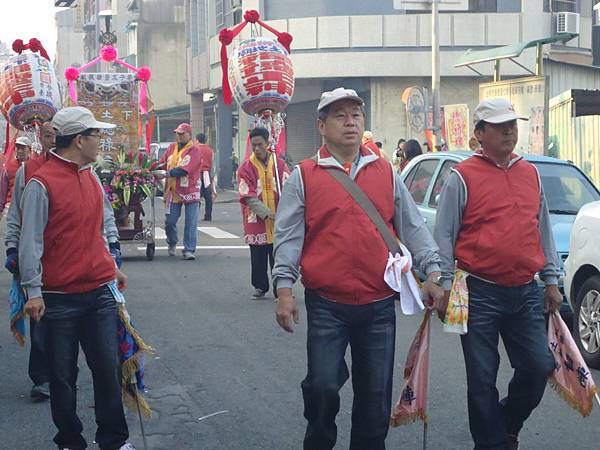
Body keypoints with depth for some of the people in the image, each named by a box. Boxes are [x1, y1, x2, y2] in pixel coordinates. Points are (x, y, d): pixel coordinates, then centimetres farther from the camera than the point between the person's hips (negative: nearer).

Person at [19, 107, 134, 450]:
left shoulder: (91, 177, 11)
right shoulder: (42, 183, -10)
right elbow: (30, 241, -11)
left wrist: (111, 267, 25)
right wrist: (33, 291, -14)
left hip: (100, 293, 5)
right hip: (60, 299, -5)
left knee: (108, 368, 5)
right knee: (63, 375, 6)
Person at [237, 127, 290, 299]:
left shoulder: (280, 164, 3)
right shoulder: (246, 168, -2)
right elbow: (248, 197, -7)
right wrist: (267, 214, -16)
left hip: (279, 222, 1)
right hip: (256, 221, -1)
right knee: (258, 258, 7)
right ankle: (260, 287, 23)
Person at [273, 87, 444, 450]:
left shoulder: (386, 173, 10)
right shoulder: (304, 176, 2)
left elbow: (412, 226, 12)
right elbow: (289, 237, 0)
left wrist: (432, 272, 3)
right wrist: (284, 288, -8)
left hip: (379, 304, 3)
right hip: (326, 305, -2)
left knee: (376, 393, 9)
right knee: (322, 387, -3)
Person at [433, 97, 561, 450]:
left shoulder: (531, 174, 11)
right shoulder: (463, 177, -3)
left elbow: (544, 231, 17)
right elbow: (444, 235, -2)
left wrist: (551, 280, 14)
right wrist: (446, 286, -6)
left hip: (526, 292, 4)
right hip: (480, 293, -4)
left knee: (539, 366, 2)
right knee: (482, 378, 1)